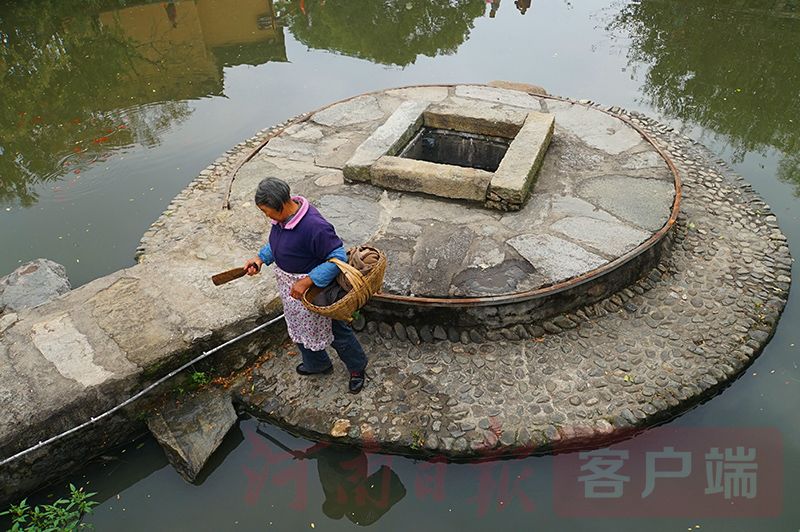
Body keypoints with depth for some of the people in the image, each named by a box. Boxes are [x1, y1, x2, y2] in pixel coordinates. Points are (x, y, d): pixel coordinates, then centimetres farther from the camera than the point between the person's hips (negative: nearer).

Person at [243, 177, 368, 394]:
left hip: (314, 288, -8)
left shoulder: (314, 226, -36)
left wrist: (307, 282, -34)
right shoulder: (283, 216, -9)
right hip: (290, 284, 9)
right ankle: (317, 364, 53)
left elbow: (338, 258, -31)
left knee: (335, 329, 12)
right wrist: (261, 258, -4)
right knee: (299, 326, 27)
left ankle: (357, 367, 39)